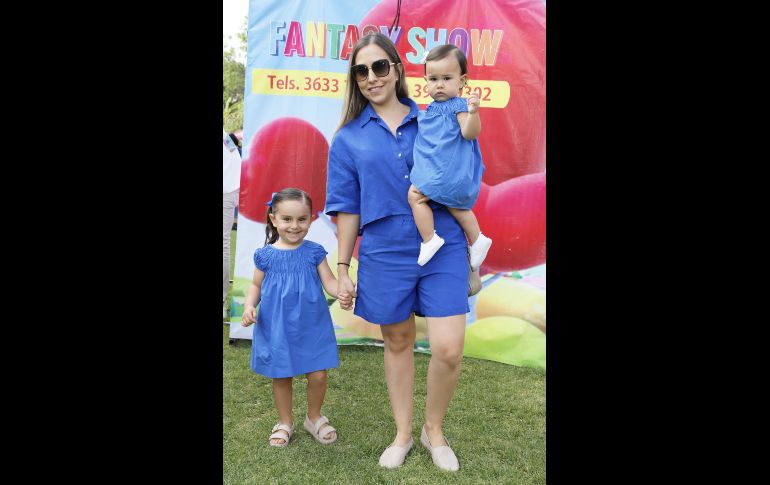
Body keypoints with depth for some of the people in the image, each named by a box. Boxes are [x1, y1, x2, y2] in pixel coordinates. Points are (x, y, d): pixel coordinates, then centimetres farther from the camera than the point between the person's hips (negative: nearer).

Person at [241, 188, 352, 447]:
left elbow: (329, 281, -7)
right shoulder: (265, 255, -2)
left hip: (312, 325, 0)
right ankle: (285, 422, 35)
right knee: (281, 376, 13)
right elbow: (256, 285, 9)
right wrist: (249, 306, -8)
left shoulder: (314, 251, -4)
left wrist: (342, 294, -27)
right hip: (276, 327, 1)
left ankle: (314, 417, 31)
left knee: (318, 375, 3)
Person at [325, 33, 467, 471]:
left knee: (449, 350, -6)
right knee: (398, 343, 13)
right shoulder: (348, 138, 5)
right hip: (385, 255, 1)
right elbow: (347, 208, 6)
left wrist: (470, 246, 10)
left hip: (443, 249, 0)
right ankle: (403, 433, 34)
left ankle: (434, 430, 22)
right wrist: (343, 268, 5)